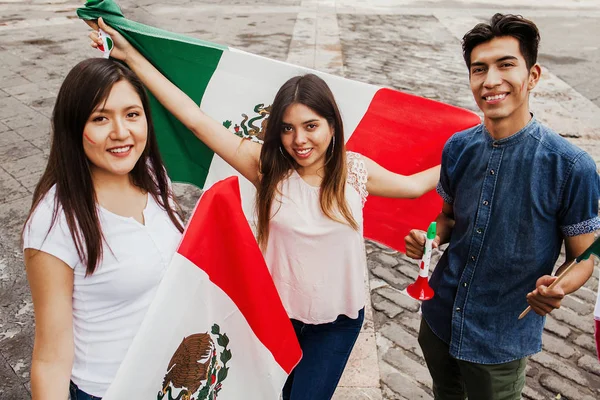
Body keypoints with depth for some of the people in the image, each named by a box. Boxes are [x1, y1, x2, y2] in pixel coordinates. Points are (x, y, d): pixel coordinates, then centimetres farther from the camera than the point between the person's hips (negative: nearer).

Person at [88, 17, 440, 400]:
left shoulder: (356, 170, -10)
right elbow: (196, 119, -17)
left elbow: (413, 185, 7)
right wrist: (131, 55, -18)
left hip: (338, 319, 0)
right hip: (278, 311, 1)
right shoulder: (268, 167, -14)